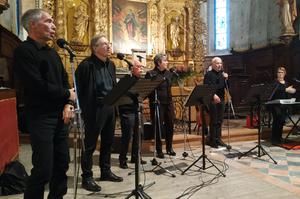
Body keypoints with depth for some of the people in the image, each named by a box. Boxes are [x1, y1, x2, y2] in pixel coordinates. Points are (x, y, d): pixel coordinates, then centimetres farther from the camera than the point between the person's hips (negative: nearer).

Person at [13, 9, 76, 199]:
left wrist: (69, 104, -5)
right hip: (40, 117, -7)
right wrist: (68, 95, -7)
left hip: (60, 116, 7)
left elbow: (65, 81, 14)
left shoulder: (52, 52, 16)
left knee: (62, 165, 11)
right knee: (43, 169, -5)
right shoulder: (24, 51, -8)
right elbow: (38, 86, -19)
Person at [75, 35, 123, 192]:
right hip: (94, 109, -8)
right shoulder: (86, 65, -12)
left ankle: (105, 171, 32)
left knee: (108, 141, 16)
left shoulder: (111, 64, 12)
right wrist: (85, 110, -16)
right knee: (90, 144, 2)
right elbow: (80, 90, -14)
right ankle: (87, 178, 16)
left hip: (110, 107, 8)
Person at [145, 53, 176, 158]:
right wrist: (153, 100, -13)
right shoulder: (151, 74, -7)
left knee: (170, 125, 10)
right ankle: (159, 150, 14)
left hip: (168, 103, 6)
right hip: (157, 104, -6)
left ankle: (169, 148, 26)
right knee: (158, 127, 1)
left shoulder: (169, 73, 10)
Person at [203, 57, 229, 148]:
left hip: (221, 99, 6)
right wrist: (213, 95, -24)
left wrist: (226, 79, -5)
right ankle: (212, 140, 6)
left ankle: (218, 139, 18)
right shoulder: (208, 74, -3)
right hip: (212, 100, -6)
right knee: (213, 120, -3)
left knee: (219, 120, 9)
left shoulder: (222, 74, 15)